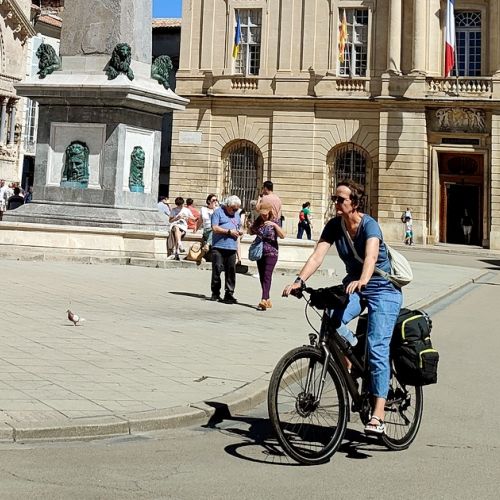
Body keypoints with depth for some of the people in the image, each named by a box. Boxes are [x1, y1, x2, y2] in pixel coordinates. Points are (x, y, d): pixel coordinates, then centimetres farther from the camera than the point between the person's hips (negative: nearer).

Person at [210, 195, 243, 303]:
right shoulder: (218, 212, 0)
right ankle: (215, 293, 10)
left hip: (232, 247, 5)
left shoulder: (236, 214, 20)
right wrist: (229, 231, -12)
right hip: (218, 247, -5)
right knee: (217, 270, -2)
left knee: (231, 271, -1)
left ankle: (229, 294, 2)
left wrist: (239, 231, 6)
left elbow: (239, 226, 30)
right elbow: (215, 228, -9)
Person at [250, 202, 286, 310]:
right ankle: (267, 299, 20)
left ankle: (264, 300, -24)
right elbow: (251, 232, 23)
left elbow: (282, 235, -16)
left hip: (271, 253, -6)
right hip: (260, 252, 6)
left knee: (267, 276, -16)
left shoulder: (275, 221, -5)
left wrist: (274, 225, -26)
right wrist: (252, 228, 0)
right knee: (262, 277, 10)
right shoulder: (258, 221, 7)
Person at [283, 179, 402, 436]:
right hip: (353, 286, 5)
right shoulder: (334, 226, -5)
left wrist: (362, 281, -58)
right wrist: (299, 280, -31)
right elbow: (317, 255, -15)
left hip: (383, 290, -5)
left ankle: (378, 415, -16)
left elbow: (371, 255, -39)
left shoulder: (369, 225, -20)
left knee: (377, 350, -16)